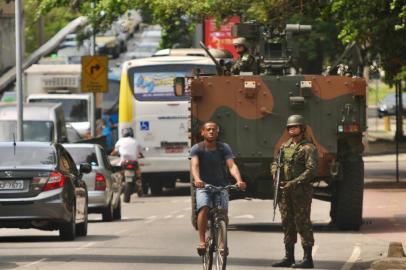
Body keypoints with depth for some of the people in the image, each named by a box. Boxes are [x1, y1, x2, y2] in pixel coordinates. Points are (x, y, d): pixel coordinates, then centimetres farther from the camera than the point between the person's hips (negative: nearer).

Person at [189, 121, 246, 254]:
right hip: (203, 186, -2)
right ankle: (201, 241, -25)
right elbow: (194, 165, -20)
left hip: (221, 185, 2)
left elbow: (232, 165, -13)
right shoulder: (197, 149, -3)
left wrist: (239, 180, -32)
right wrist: (197, 179, -42)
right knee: (203, 208, -26)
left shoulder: (224, 148, 0)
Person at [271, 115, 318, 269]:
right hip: (285, 191, 7)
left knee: (302, 223, -6)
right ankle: (288, 257, 18)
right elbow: (276, 163, 24)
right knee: (287, 223, 10)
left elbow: (311, 170, -16)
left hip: (301, 191, -7)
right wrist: (275, 172, 0)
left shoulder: (308, 148, -7)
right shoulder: (285, 147, 16)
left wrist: (294, 183, -22)